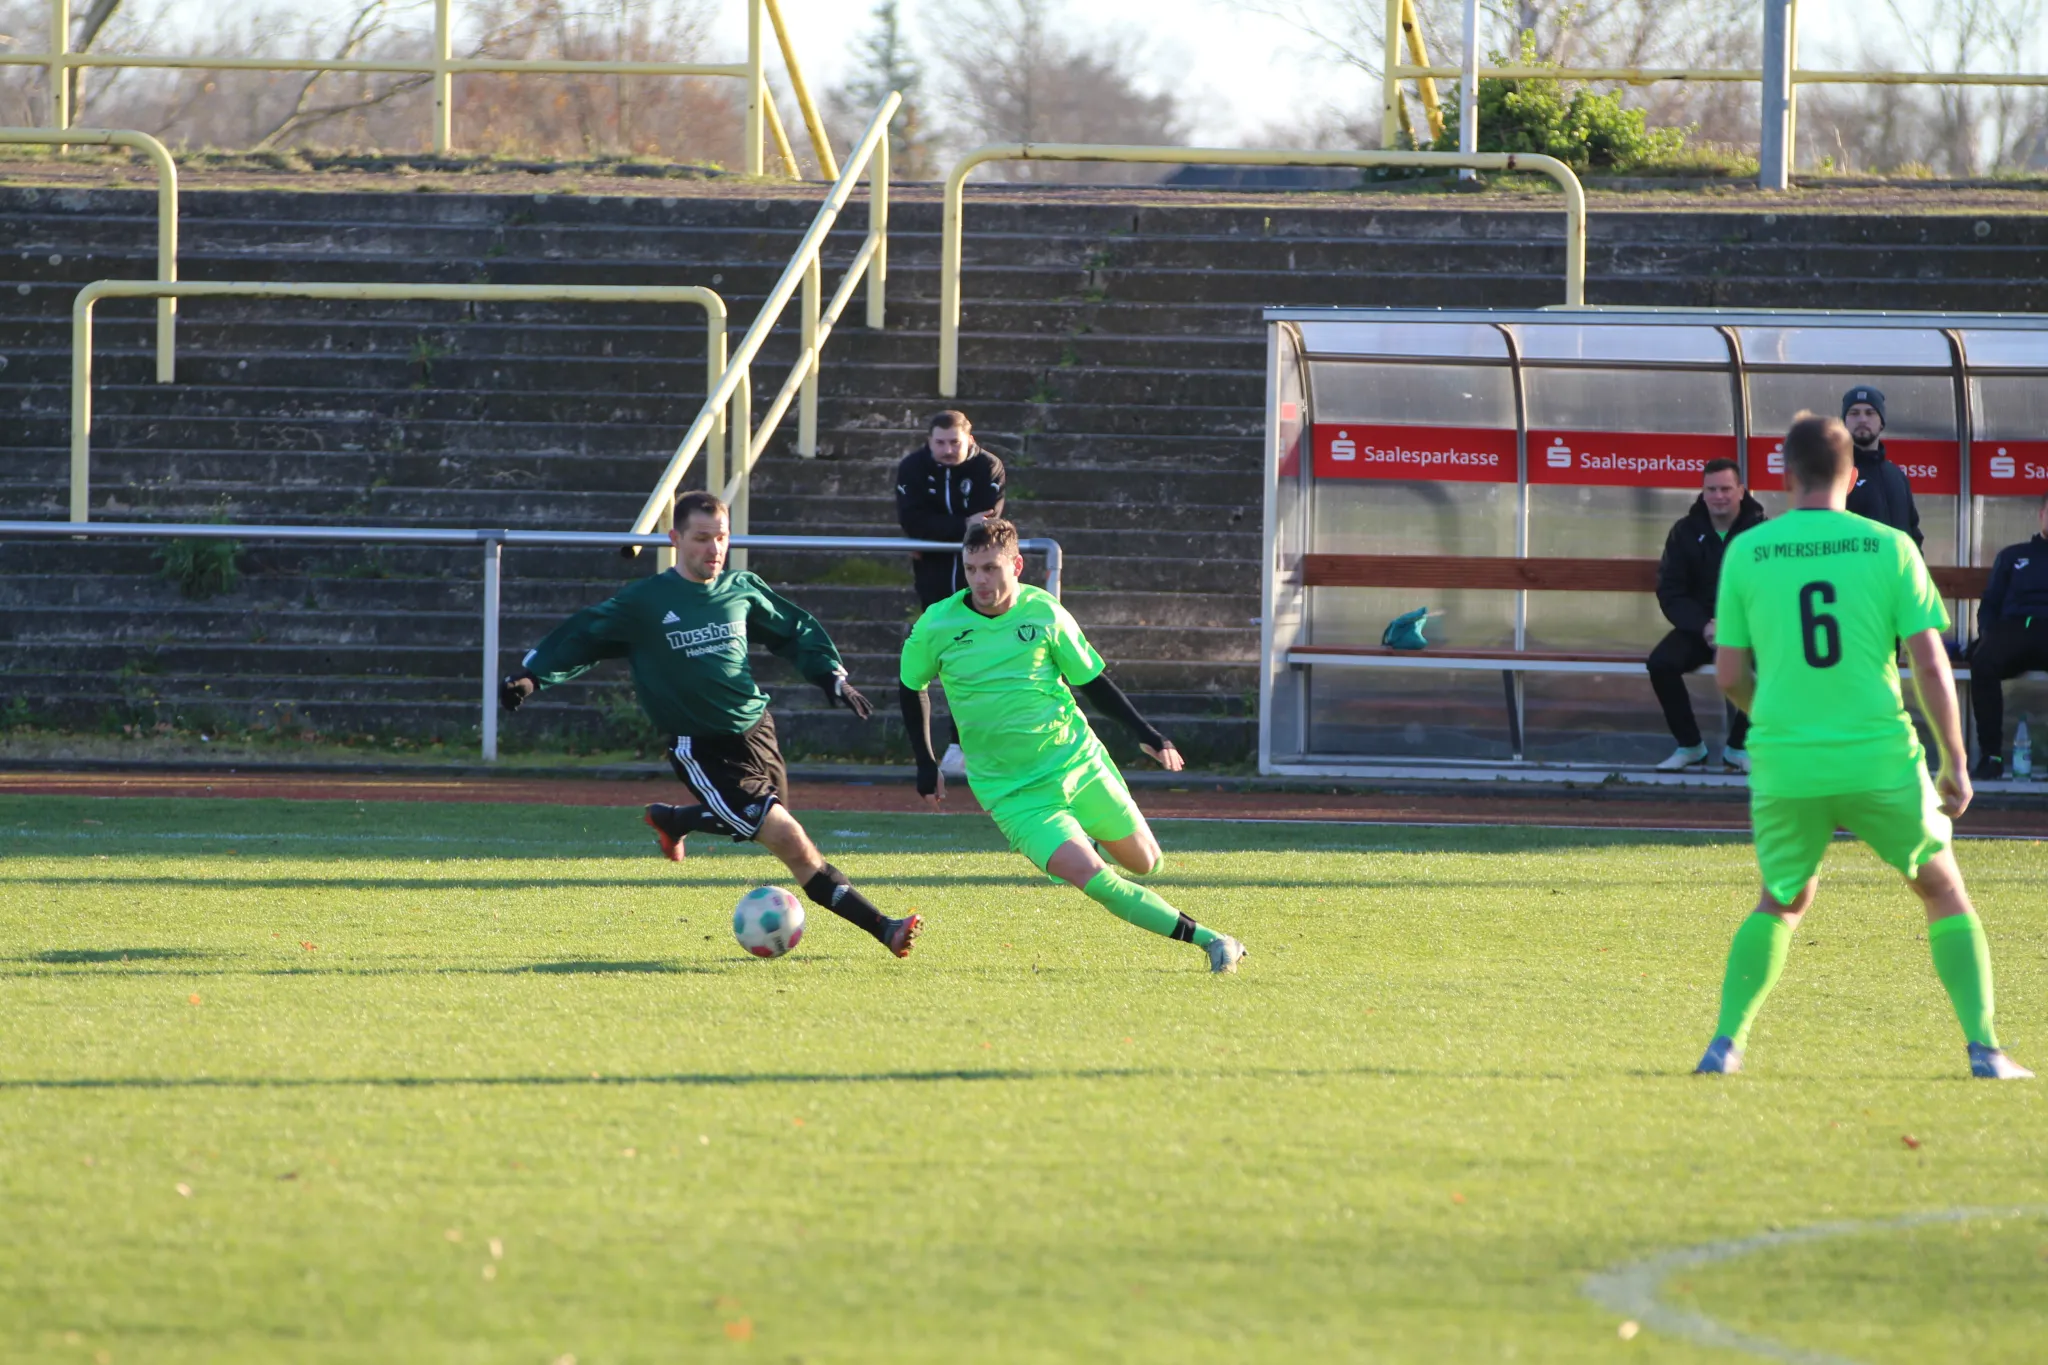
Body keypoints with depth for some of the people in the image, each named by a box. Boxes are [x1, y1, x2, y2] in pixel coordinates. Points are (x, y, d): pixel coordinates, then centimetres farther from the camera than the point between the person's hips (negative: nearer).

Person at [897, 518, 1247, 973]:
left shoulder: (1044, 613, -6)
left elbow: (1090, 679, 7)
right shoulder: (935, 628, -8)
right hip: (1013, 792, -2)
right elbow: (912, 687, 11)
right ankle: (1207, 940, -14)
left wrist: (1143, 731, 0)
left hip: (1079, 761, 2)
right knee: (1090, 878, -20)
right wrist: (926, 764, 9)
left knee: (1144, 863, 10)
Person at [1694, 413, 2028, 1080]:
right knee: (1945, 893, 16)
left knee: (1781, 903, 22)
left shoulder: (1746, 553, 2)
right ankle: (1983, 1048, 6)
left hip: (1784, 766, 1)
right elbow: (1931, 665, -4)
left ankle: (1725, 1044, 9)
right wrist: (1955, 762, 6)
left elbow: (1729, 675, 4)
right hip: (1880, 758, -1)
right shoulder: (1889, 548, -1)